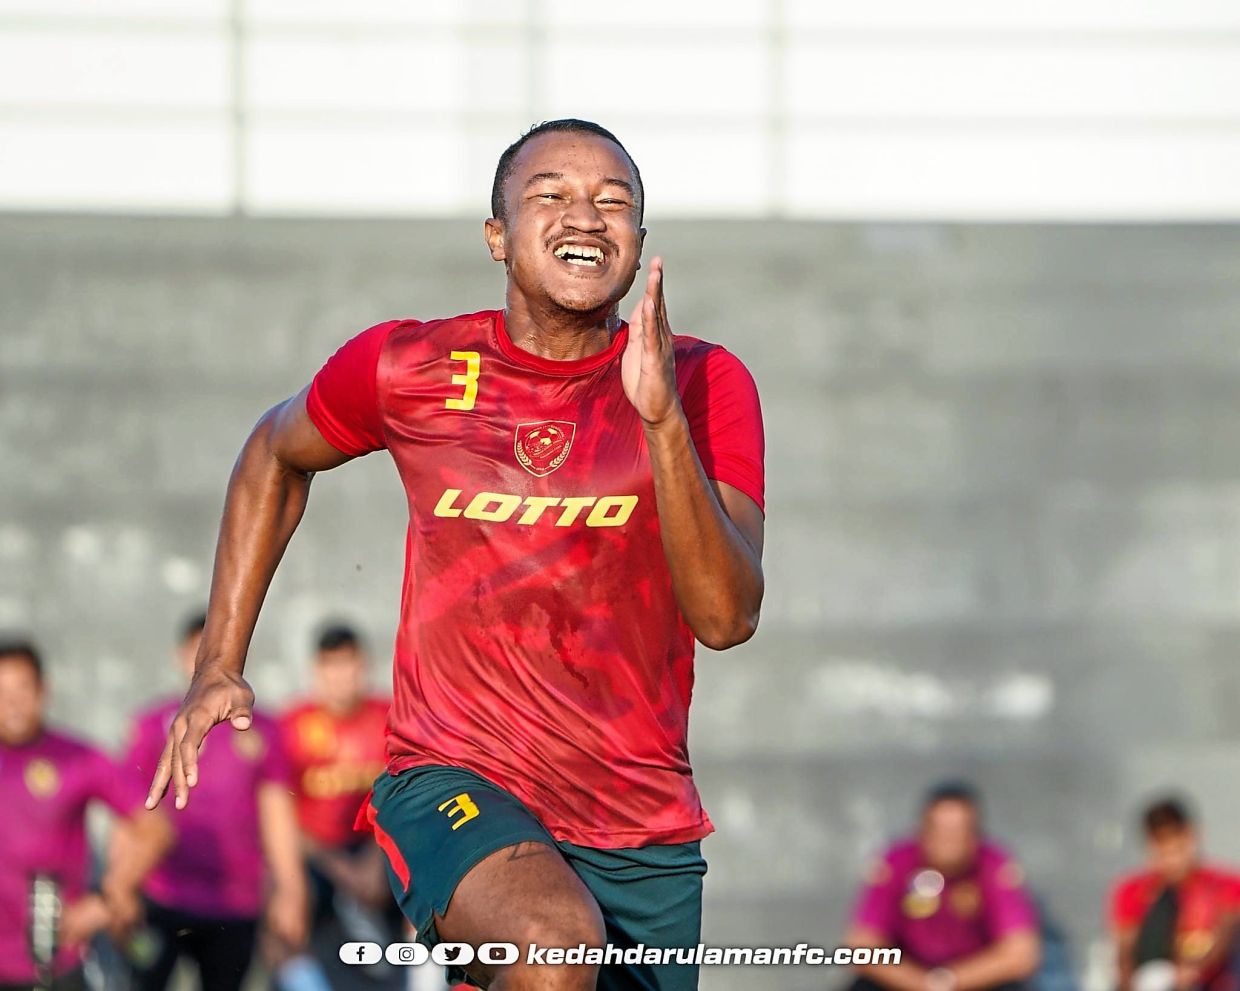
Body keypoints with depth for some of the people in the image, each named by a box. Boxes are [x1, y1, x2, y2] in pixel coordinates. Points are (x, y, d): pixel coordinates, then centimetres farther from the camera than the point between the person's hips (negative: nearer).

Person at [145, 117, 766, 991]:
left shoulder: (705, 384, -5)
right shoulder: (407, 368, -4)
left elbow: (727, 618, -17)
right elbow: (276, 455, 18)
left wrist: (663, 418, -28)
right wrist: (220, 666, 13)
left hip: (649, 832, 3)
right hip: (453, 783, -3)